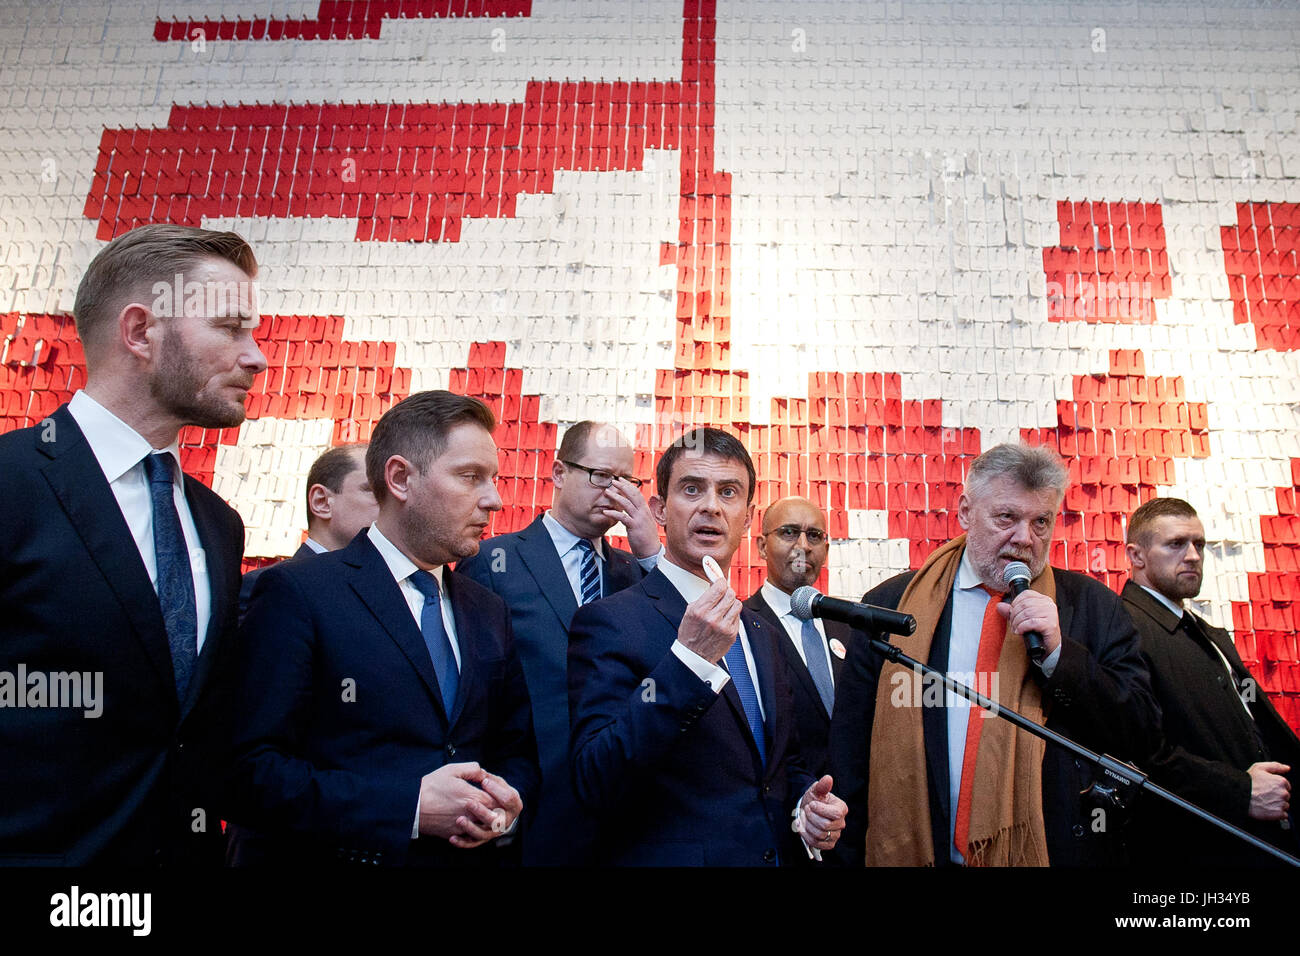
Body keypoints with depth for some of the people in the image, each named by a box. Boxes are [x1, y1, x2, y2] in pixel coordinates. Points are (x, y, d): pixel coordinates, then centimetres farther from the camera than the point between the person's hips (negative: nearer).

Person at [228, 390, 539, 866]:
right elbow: (249, 771, -18)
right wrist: (410, 807, -23)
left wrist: (507, 804, -9)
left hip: (474, 856, 6)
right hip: (340, 855, -5)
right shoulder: (296, 593, -13)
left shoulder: (489, 611, 5)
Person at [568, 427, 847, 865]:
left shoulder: (762, 633, 6)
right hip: (668, 856, -6)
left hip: (778, 853, 6)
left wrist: (808, 805, -6)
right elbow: (595, 786, -25)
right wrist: (686, 660, -32)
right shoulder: (608, 620, -16)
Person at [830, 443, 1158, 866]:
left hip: (1057, 850, 1)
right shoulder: (890, 604, -3)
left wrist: (1058, 652, -17)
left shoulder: (1093, 607, 1)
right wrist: (849, 854, -7)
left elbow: (1139, 732, -4)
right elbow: (850, 748, -2)